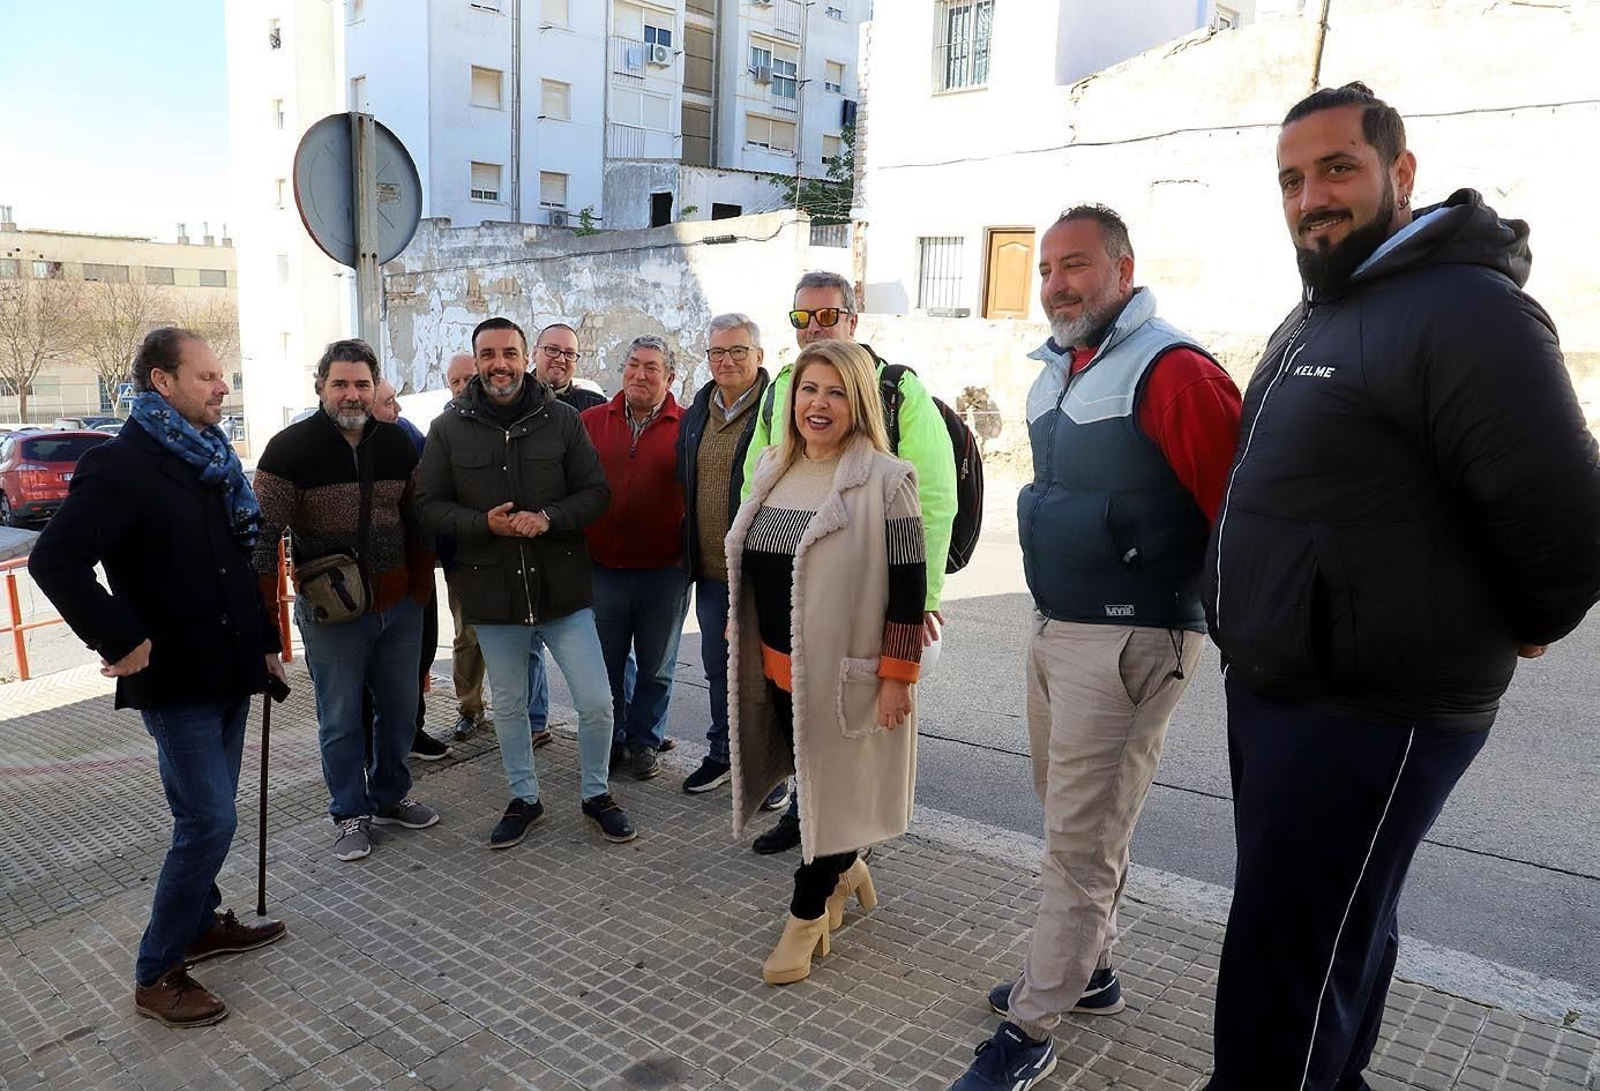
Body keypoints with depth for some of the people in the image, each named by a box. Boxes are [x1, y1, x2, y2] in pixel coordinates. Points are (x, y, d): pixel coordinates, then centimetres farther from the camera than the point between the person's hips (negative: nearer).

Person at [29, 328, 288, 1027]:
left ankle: (201, 923, 35)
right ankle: (157, 974, 8)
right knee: (210, 821, -7)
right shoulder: (122, 465, -16)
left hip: (229, 668, 8)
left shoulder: (211, 462, 10)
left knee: (208, 812, 18)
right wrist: (119, 640, -21)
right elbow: (53, 560, -24)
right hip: (175, 679, -8)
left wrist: (263, 640, 14)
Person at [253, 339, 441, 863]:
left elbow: (417, 522, 12)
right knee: (341, 719, 7)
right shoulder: (291, 447, -9)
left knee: (400, 710, 14)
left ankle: (390, 797, 33)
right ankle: (350, 815, 23)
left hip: (399, 605, 4)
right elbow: (265, 534, -11)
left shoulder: (397, 443, 5)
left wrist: (420, 590, 10)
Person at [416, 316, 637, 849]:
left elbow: (596, 492, 0)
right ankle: (524, 798, 36)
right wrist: (484, 523, -17)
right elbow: (429, 504, 0)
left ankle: (597, 794, 25)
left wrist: (548, 518, -18)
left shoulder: (563, 418, -1)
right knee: (509, 707, 16)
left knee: (597, 703, 1)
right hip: (492, 593, 1)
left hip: (563, 588, -1)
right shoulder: (449, 428, -1)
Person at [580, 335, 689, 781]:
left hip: (665, 572, -1)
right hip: (603, 570, 2)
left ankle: (644, 742, 30)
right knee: (606, 664, 14)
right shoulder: (591, 421, 4)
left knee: (656, 668, 12)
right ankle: (612, 740, 32)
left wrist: (689, 551, -6)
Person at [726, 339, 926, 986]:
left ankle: (807, 915, 23)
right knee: (809, 777, 18)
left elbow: (909, 587, -15)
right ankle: (845, 868, 44)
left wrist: (896, 676, -16)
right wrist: (743, 645, 18)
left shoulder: (883, 480, -14)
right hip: (777, 664, 7)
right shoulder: (773, 468, 8)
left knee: (831, 786, 6)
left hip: (845, 670, -7)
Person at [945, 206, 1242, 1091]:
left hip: (1127, 641, -9)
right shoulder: (1054, 372, 12)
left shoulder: (1172, 372, -17)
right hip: (1052, 629, 9)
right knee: (1072, 815, 19)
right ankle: (1088, 970, 37)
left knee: (1080, 838, 0)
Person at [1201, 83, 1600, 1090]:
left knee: (1282, 980, -1)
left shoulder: (1466, 311, -18)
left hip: (1371, 716, -9)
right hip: (1269, 690, 9)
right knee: (1342, 930, 24)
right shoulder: (1313, 319, 14)